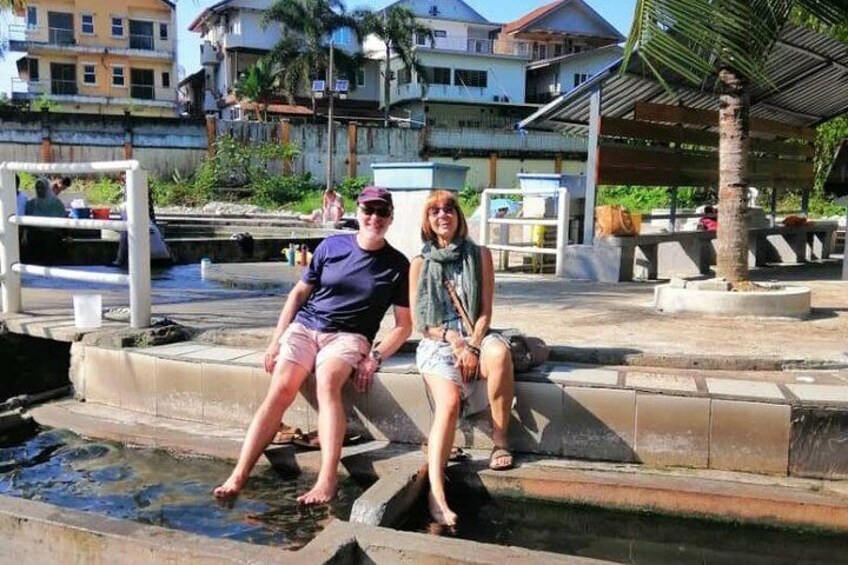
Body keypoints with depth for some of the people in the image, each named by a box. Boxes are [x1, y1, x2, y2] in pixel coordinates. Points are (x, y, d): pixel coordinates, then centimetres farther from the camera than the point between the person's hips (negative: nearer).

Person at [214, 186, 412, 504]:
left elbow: (404, 325, 4)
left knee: (327, 381, -34)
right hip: (304, 327, 2)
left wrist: (375, 358, -11)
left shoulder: (397, 265, 3)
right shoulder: (332, 246, 7)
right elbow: (299, 293, 13)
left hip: (348, 336, -2)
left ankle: (327, 480, -42)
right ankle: (238, 475, -28)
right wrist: (276, 341, 5)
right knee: (281, 389, -23)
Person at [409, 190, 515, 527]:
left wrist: (472, 347, -13)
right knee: (449, 400, -31)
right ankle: (436, 492, -42)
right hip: (436, 344, -1)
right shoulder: (420, 264, 9)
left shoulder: (479, 255, 10)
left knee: (499, 352, -36)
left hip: (474, 338, 1)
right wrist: (456, 344, -11)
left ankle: (500, 441, -20)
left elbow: (485, 311, 4)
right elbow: (419, 320, 3)